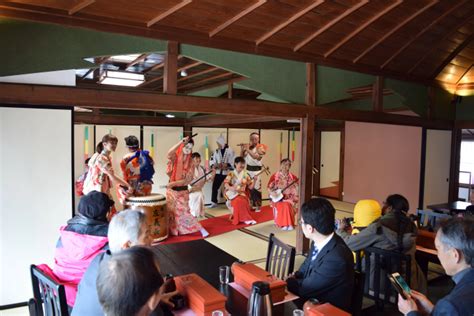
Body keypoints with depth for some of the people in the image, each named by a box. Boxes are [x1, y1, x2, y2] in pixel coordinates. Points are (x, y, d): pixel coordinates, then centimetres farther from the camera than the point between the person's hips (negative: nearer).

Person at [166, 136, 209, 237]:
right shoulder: (175, 158, -6)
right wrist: (181, 142, -35)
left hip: (183, 191, -1)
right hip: (171, 190, 1)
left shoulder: (190, 162, -4)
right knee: (170, 212, 10)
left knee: (184, 213, -4)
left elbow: (188, 180, -10)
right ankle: (172, 231, 28)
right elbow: (169, 153, -33)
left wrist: (174, 183, -20)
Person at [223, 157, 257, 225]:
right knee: (239, 201, -34)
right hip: (233, 194, -3)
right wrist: (231, 188, -28)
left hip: (242, 193, 3)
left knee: (243, 201, -31)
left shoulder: (245, 174, 12)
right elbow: (226, 184, -9)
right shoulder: (231, 174, 3)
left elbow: (250, 187, 9)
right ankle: (245, 218, -21)